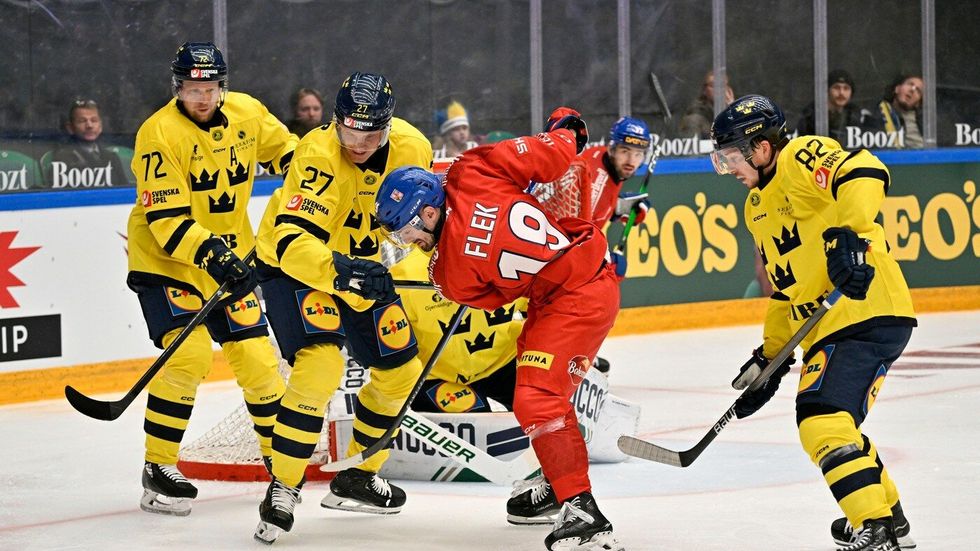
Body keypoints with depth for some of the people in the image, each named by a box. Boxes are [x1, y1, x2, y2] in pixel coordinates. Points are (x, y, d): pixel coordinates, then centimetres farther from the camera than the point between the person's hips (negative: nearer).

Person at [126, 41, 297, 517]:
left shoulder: (247, 113, -4)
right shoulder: (160, 133, -21)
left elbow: (284, 151, 16)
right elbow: (166, 218, -25)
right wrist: (210, 257, -36)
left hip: (231, 254, 5)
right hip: (164, 259, -5)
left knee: (256, 355, 4)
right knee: (188, 353, -20)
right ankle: (158, 469, -11)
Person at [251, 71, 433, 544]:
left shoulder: (412, 149, -15)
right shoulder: (318, 154, -33)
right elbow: (293, 240, -42)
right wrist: (338, 271, -57)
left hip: (364, 269, 7)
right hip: (292, 264, -7)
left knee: (401, 371, 11)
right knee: (320, 362, -27)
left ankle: (357, 477, 30)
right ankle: (282, 488, -18)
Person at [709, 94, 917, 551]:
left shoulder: (803, 157, -8)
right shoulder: (758, 206, 22)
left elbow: (863, 174, -28)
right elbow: (785, 289, 28)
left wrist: (846, 233, -40)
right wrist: (769, 359, 23)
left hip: (870, 312, -11)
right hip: (827, 329, 11)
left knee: (825, 420, -21)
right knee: (824, 424, 20)